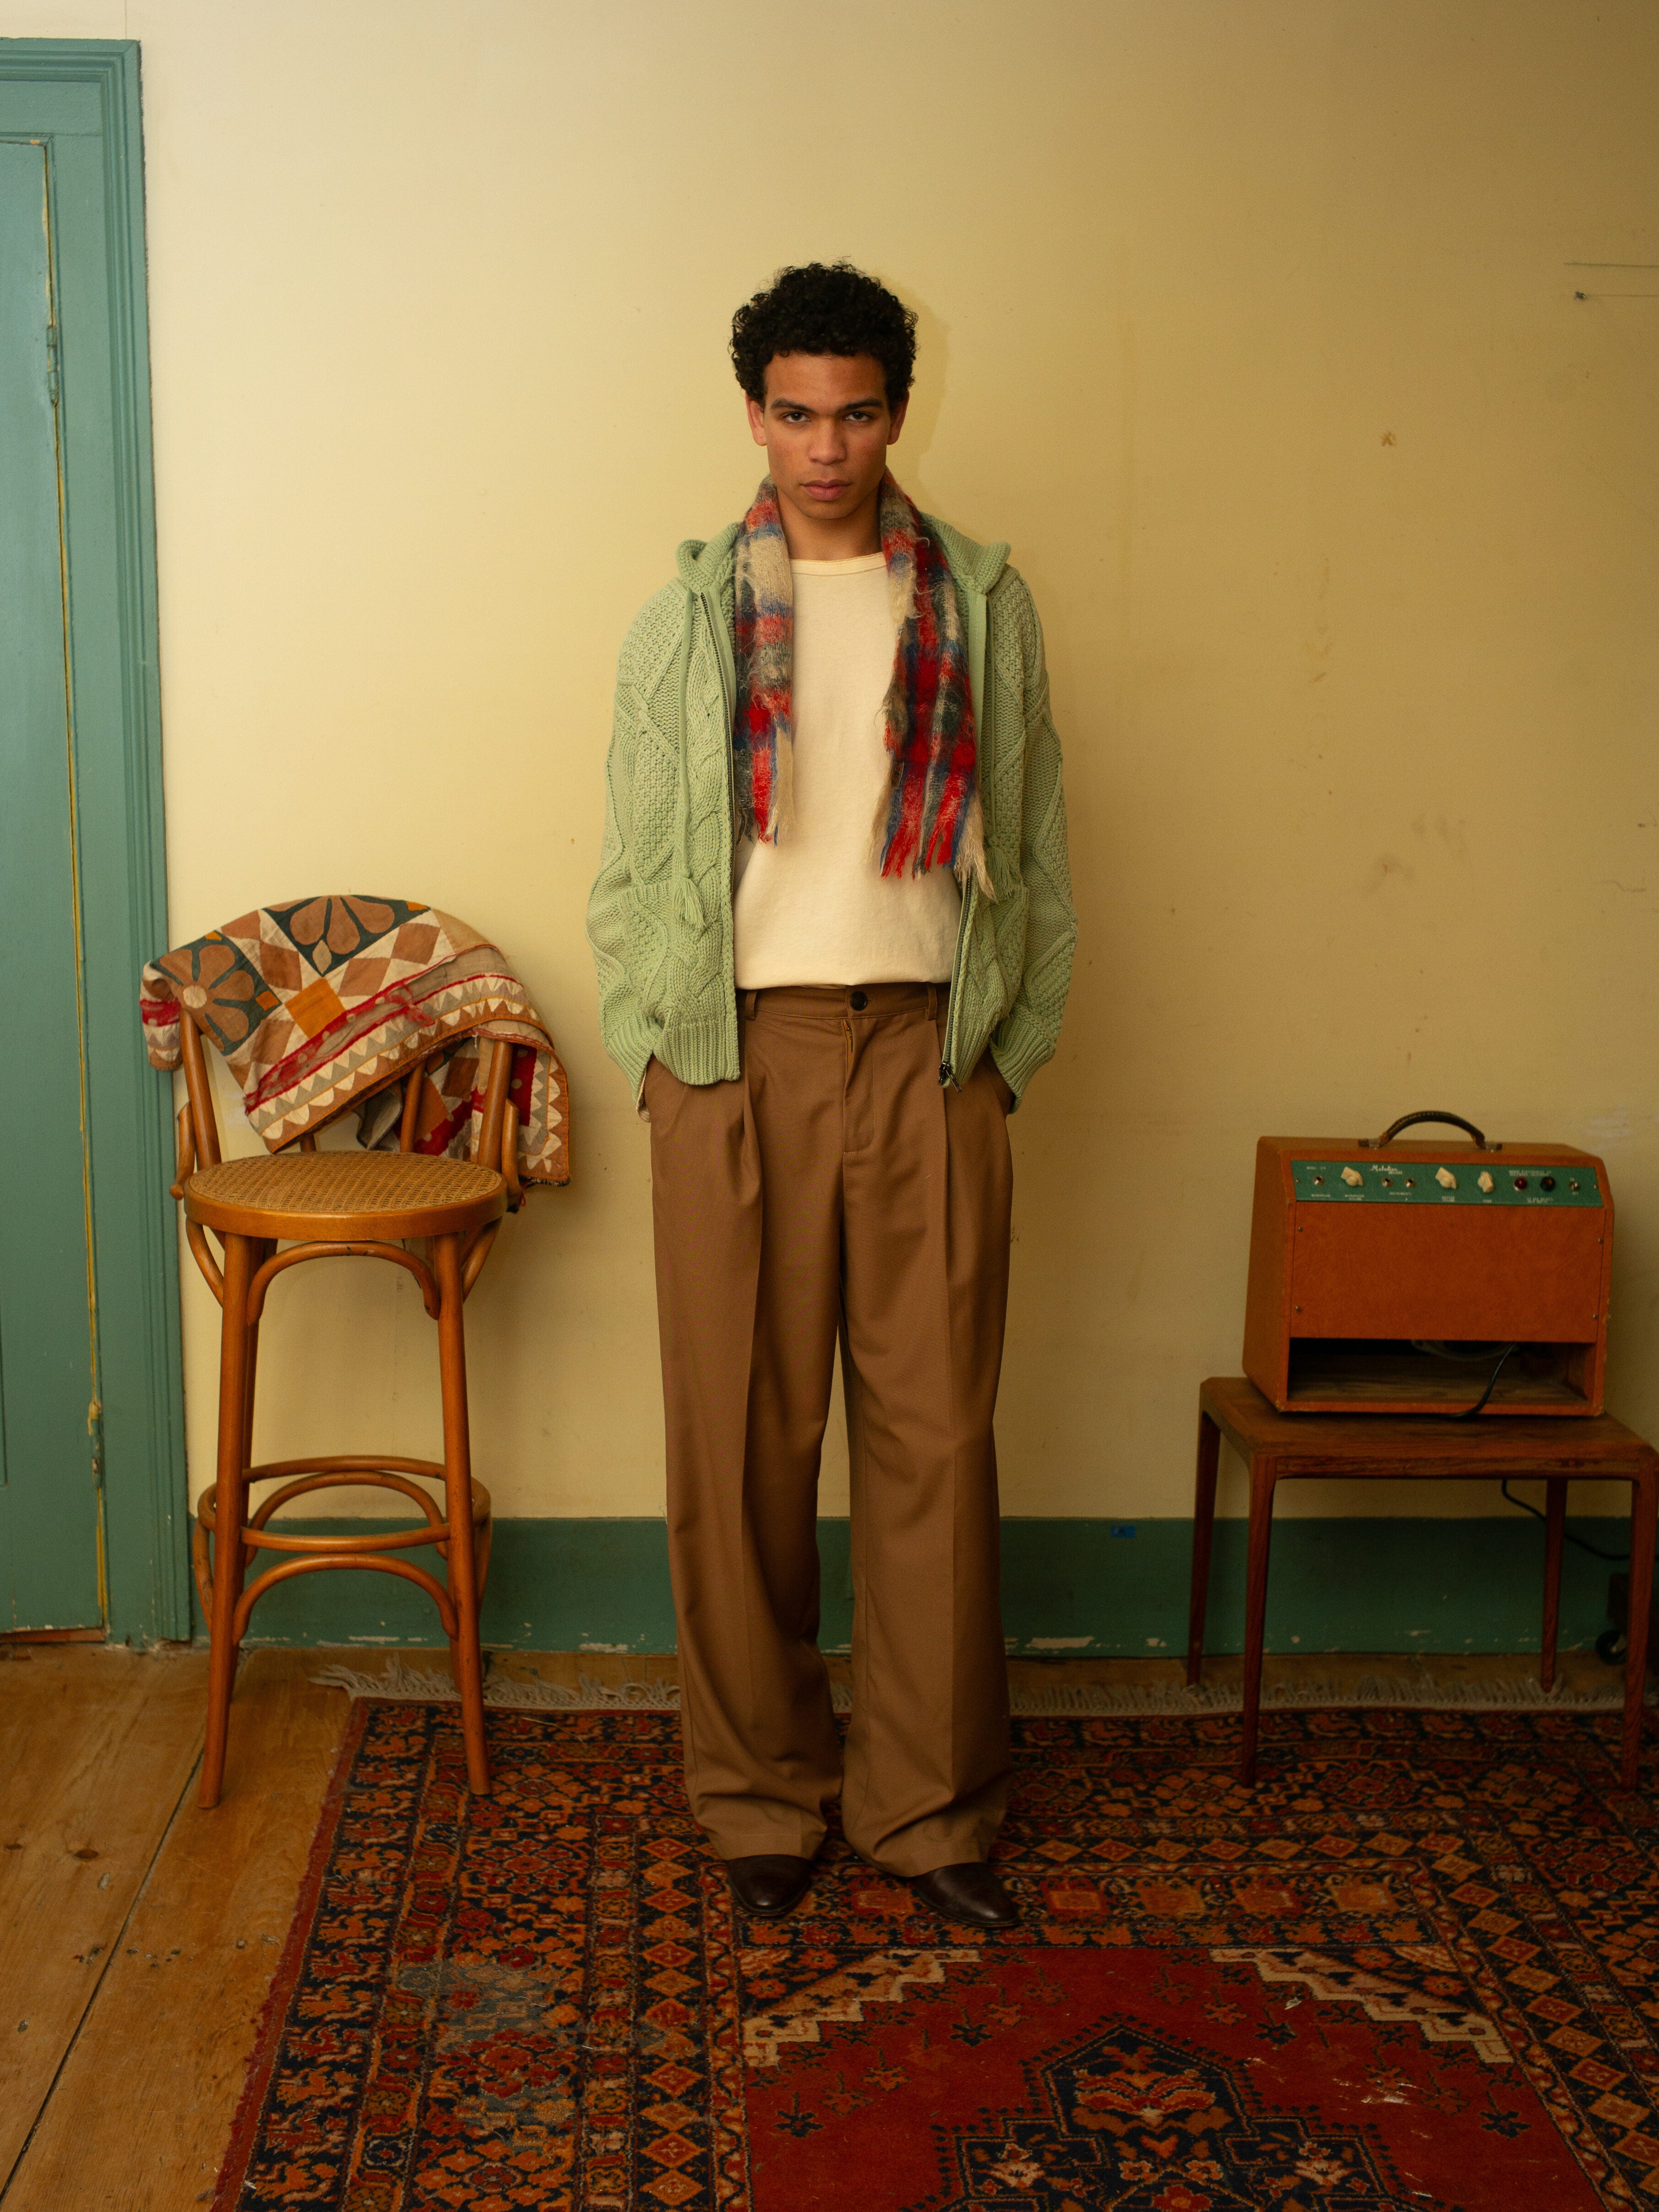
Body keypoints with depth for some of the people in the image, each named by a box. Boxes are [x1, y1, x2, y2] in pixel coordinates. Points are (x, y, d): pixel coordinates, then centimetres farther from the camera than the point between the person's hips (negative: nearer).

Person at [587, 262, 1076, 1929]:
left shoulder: (981, 607, 8)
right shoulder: (689, 612, 7)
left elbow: (1033, 849, 9)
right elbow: (632, 857, 7)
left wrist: (1009, 1044, 2)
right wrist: (652, 1053, 0)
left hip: (929, 1054, 1)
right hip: (735, 1054, 0)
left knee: (934, 1434, 3)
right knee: (741, 1440, 4)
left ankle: (930, 1806, 17)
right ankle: (759, 1791, 21)